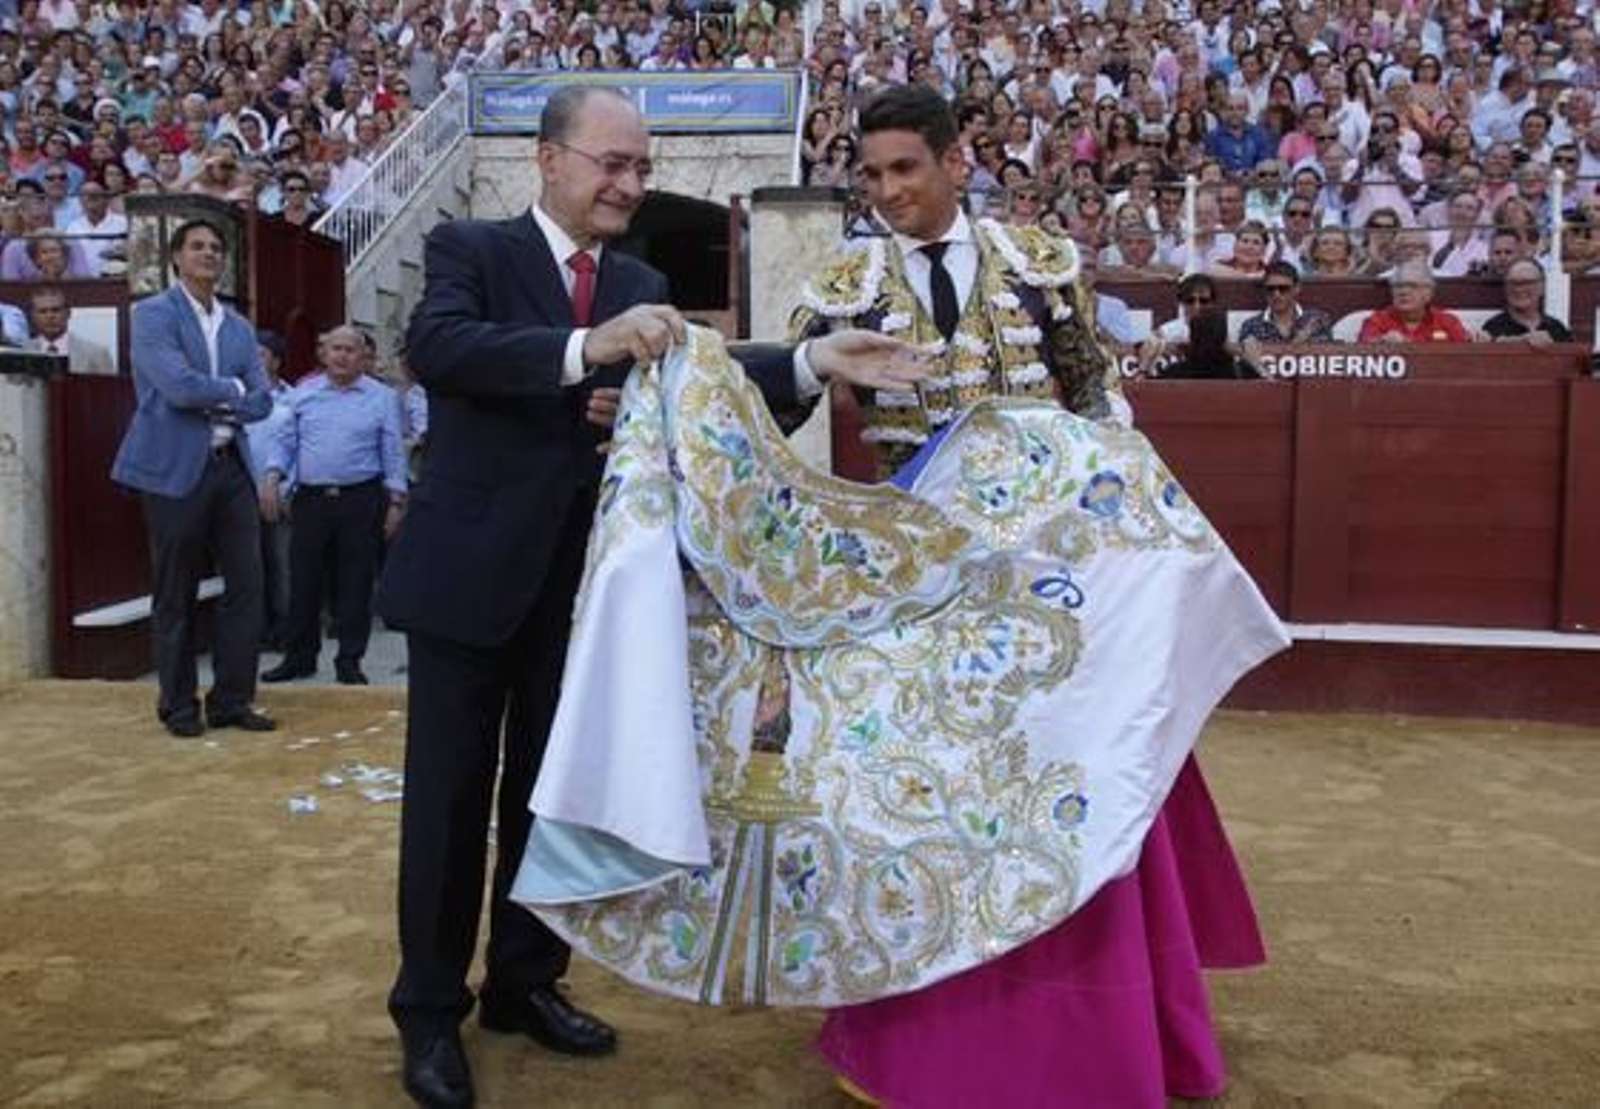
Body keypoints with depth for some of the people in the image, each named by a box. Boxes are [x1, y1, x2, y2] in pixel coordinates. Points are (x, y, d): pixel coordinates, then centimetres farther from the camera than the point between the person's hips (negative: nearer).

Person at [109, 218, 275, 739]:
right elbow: (180, 387, -17)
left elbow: (261, 400, 6)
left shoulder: (239, 326, 15)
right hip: (175, 469, -5)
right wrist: (232, 389, -2)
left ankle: (232, 700, 13)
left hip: (231, 465, 5)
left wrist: (210, 401, -9)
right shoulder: (153, 314, -3)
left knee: (246, 585, 2)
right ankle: (179, 706, 16)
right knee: (175, 595, 4)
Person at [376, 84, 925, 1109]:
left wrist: (812, 363, -21)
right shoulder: (471, 249, -5)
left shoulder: (644, 287, 9)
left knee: (551, 790, 15)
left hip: (578, 575, 5)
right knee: (450, 799, 5)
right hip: (469, 571, -5)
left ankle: (526, 983, 32)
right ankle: (430, 1012, 21)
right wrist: (588, 348, -38)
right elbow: (435, 346, -25)